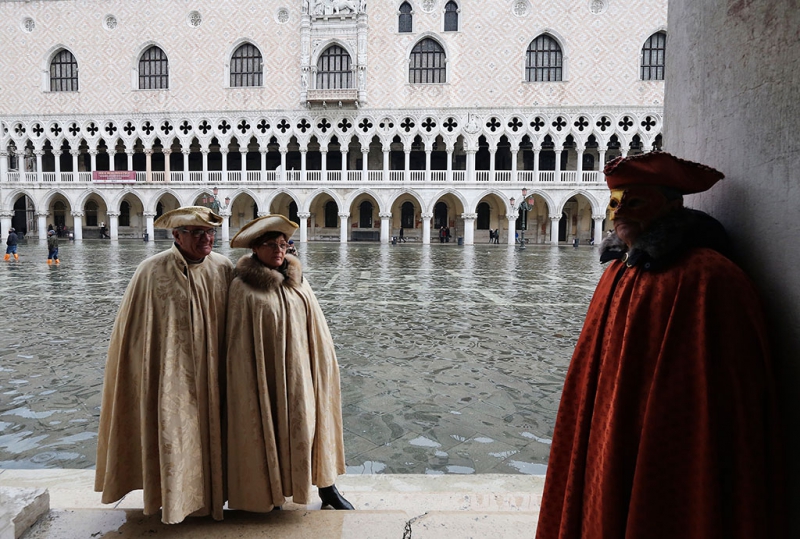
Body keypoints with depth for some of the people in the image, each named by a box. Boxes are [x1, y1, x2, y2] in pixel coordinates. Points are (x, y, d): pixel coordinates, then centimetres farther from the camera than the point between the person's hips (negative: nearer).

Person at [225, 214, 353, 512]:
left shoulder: (298, 282, 3)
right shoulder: (243, 287, -9)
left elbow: (316, 331, 8)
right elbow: (240, 342, -7)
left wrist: (323, 363, 8)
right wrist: (248, 382, -7)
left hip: (298, 373, 4)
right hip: (265, 375, -3)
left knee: (308, 426, 11)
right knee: (268, 431, 8)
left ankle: (327, 487, 26)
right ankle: (269, 494, 28)